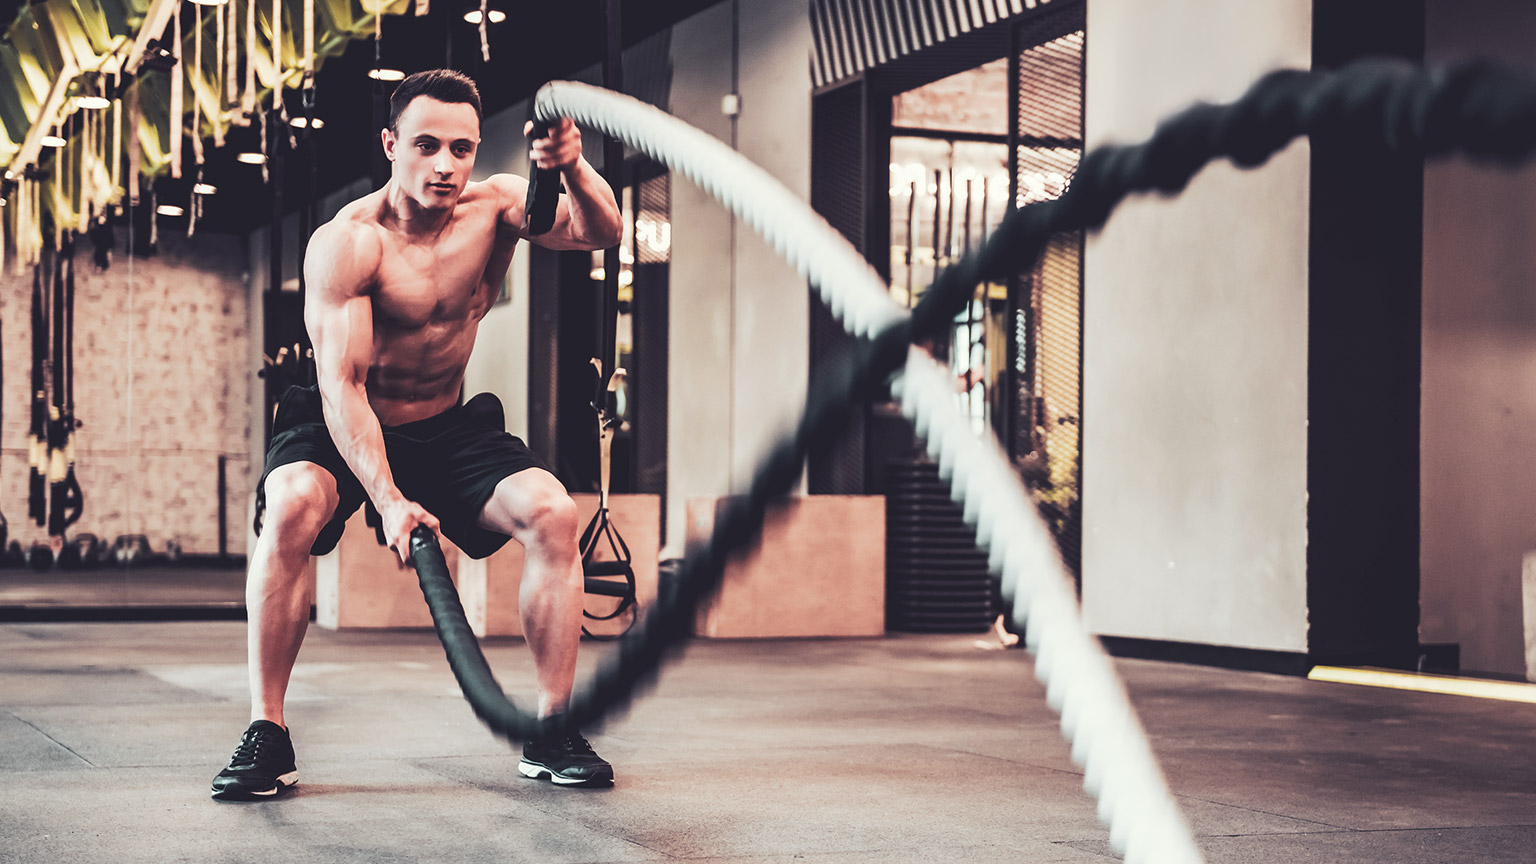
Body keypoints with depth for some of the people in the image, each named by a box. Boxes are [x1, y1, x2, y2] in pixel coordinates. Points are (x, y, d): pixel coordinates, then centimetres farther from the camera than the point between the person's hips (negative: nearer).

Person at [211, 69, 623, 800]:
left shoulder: (495, 206, -11)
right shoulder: (345, 243, -22)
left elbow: (599, 232, -25)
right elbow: (341, 385, -28)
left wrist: (574, 169, -48)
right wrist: (388, 500, -40)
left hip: (448, 427, 3)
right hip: (341, 430, -3)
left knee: (552, 513, -21)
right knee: (291, 509, -34)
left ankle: (553, 729, -10)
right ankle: (266, 734, -24)